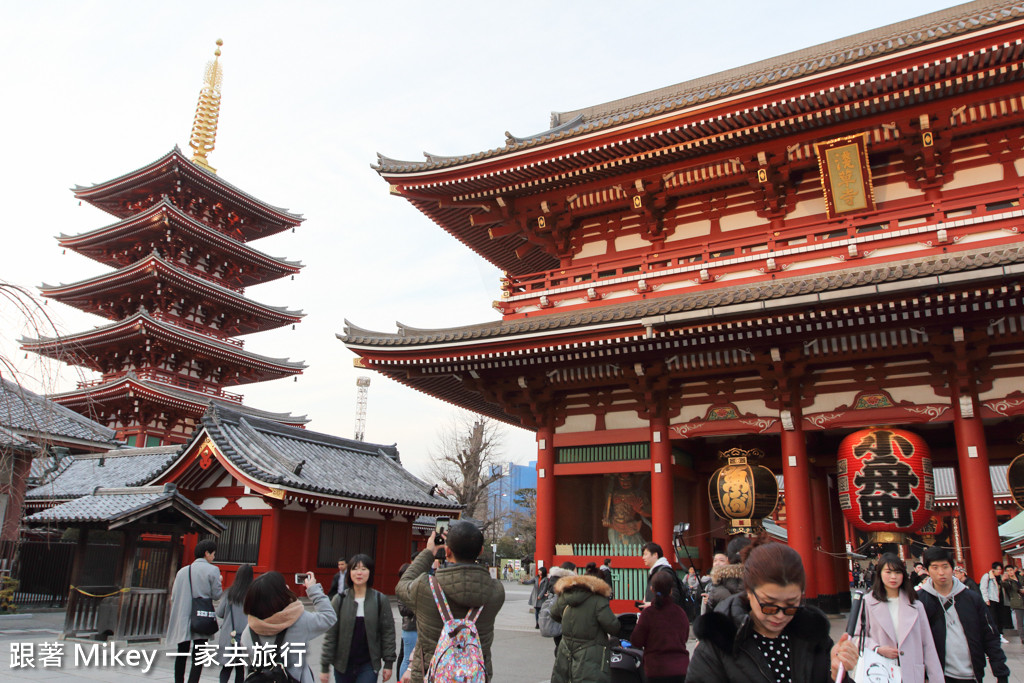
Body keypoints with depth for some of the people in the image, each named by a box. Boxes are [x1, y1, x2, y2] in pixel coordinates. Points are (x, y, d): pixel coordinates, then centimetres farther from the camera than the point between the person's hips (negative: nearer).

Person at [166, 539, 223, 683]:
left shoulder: (182, 571, 7)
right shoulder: (212, 570, -7)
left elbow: (173, 596, 6)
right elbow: (217, 595, -6)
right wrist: (219, 583, 12)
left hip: (182, 621, 4)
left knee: (181, 655, 18)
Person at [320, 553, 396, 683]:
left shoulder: (380, 600, -3)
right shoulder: (340, 600, -2)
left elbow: (388, 632, 0)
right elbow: (330, 634, -2)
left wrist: (389, 663, -1)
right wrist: (325, 667, -3)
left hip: (369, 665, -1)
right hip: (343, 665, 2)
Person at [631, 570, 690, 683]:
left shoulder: (648, 613, -12)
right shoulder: (681, 612, 0)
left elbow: (636, 642, -7)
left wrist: (638, 625, 9)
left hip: (657, 669, -3)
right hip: (681, 668, 3)